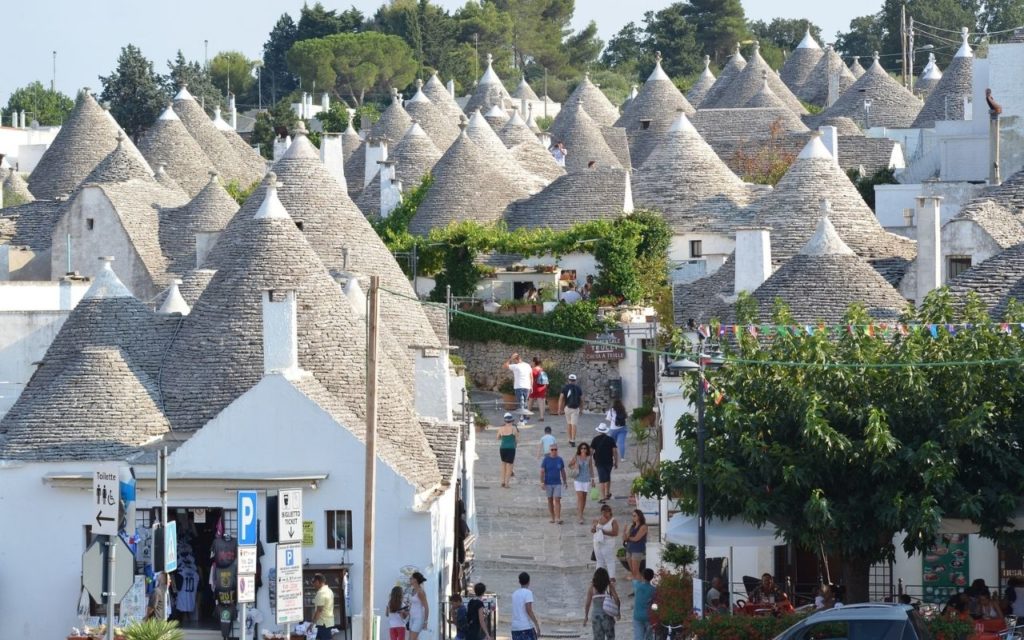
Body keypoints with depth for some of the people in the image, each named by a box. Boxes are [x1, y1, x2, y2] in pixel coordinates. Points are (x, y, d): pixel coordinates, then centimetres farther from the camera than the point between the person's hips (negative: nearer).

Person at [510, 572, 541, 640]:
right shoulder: (528, 593, -7)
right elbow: (529, 610, -16)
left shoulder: (515, 594, 14)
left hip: (515, 628, 6)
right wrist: (537, 625, -15)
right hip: (527, 627, -6)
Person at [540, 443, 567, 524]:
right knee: (550, 500, 8)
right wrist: (542, 482, -12)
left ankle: (558, 518, -15)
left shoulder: (559, 460, 4)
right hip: (548, 483, 0)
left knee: (557, 500, -10)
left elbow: (563, 471, 13)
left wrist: (565, 482, 17)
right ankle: (552, 517, 18)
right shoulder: (546, 460, -3)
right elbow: (542, 471, -4)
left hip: (557, 483, 0)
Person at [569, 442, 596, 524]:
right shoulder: (576, 457, -2)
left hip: (586, 480, 3)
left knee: (584, 497, 10)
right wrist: (574, 467, -12)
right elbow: (570, 465, 10)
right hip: (578, 480, -3)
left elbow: (591, 469, 10)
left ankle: (580, 514, 25)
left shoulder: (589, 458, 3)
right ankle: (580, 517, -13)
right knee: (580, 497, -11)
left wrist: (592, 480, 10)